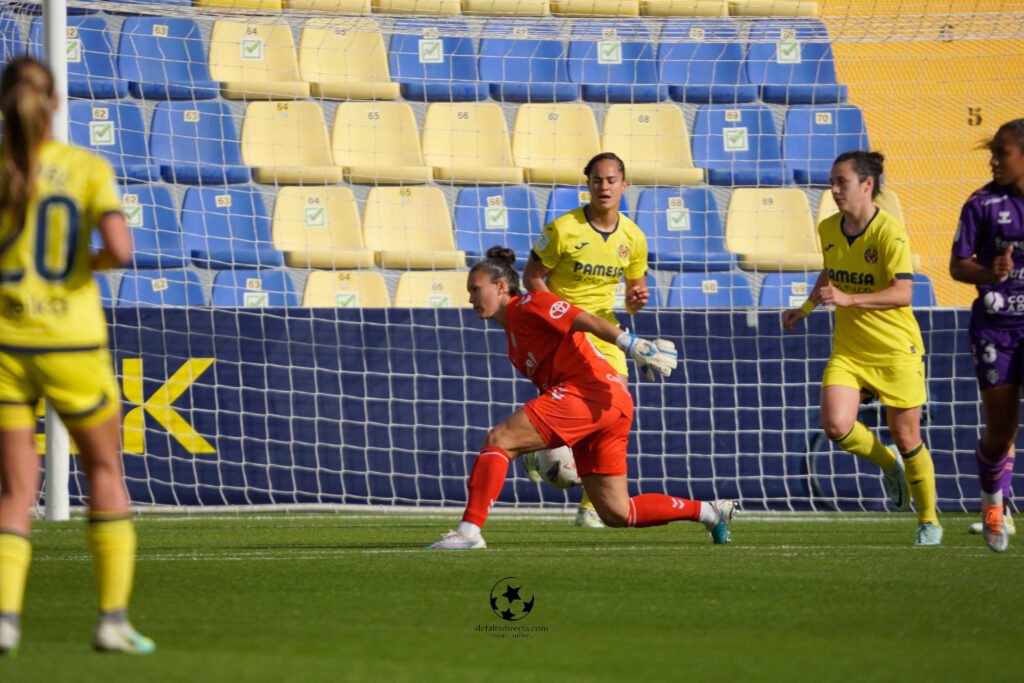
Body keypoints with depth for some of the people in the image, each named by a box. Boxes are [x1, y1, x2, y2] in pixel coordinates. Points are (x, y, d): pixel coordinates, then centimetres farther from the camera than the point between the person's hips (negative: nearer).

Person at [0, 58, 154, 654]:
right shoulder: (88, 168, -4)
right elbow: (120, 248, -17)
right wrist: (94, 262, 5)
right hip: (73, 345, -1)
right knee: (106, 471, 16)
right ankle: (114, 618, 10)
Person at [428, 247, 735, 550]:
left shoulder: (528, 305, 0)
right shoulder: (513, 332, 27)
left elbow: (585, 320, -13)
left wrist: (634, 345, -26)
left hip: (589, 390, -10)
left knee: (498, 440, -12)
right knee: (616, 513, 8)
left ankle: (469, 531, -19)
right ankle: (709, 511, 12)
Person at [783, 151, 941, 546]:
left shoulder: (889, 233, -17)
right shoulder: (828, 229, 3)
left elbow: (903, 293, -26)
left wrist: (848, 299, -34)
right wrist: (805, 309, 12)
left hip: (895, 350, -5)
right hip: (848, 349, 5)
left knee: (905, 436, 1)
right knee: (836, 425, -16)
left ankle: (929, 520, 21)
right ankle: (889, 466, 14)